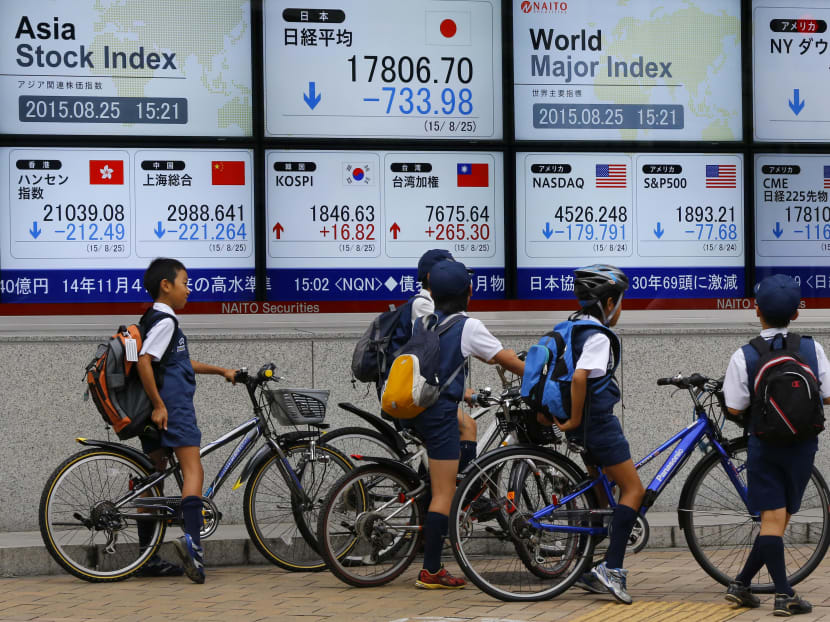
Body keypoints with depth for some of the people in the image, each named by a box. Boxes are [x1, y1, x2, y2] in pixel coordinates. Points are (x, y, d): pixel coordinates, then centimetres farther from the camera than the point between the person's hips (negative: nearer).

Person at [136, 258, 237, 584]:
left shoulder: (156, 319, 21)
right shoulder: (166, 321, -10)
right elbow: (144, 362, -23)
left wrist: (221, 370, 33)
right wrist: (159, 405, -22)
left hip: (158, 411, 9)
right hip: (173, 407, -9)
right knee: (193, 470, -12)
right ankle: (192, 539, -28)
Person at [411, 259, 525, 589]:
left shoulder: (422, 323, 11)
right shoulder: (468, 327, -7)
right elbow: (509, 361, -2)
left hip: (414, 410, 7)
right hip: (440, 413, -7)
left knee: (467, 425, 34)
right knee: (443, 493, -4)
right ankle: (431, 571, -5)